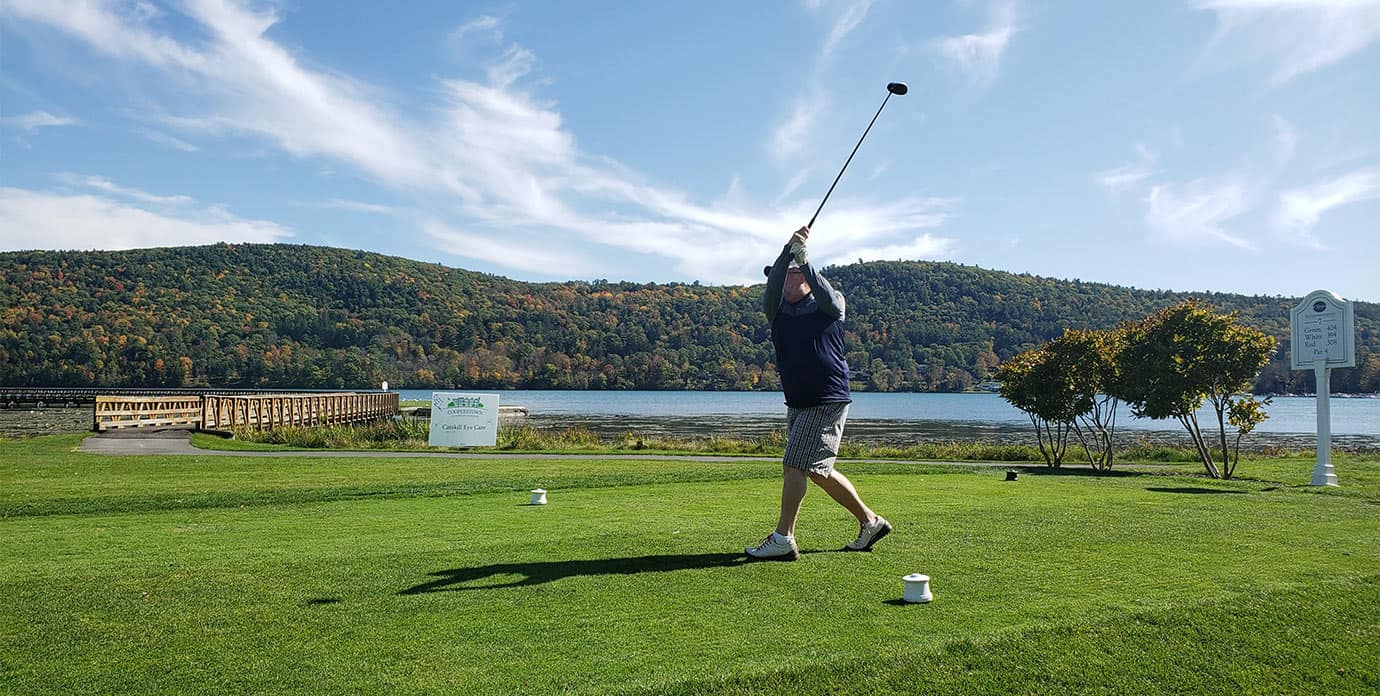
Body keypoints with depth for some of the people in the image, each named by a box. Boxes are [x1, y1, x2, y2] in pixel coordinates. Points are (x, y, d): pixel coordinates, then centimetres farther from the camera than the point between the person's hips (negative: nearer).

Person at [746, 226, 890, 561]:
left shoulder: (828, 307, 1)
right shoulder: (776, 310, 10)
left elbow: (827, 296, -23)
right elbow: (773, 285, -9)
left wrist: (803, 261, -29)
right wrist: (788, 250, -21)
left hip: (828, 401, -7)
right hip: (797, 404, 7)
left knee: (795, 465, -11)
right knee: (817, 471, 13)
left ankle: (783, 538, -4)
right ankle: (870, 521, 27)